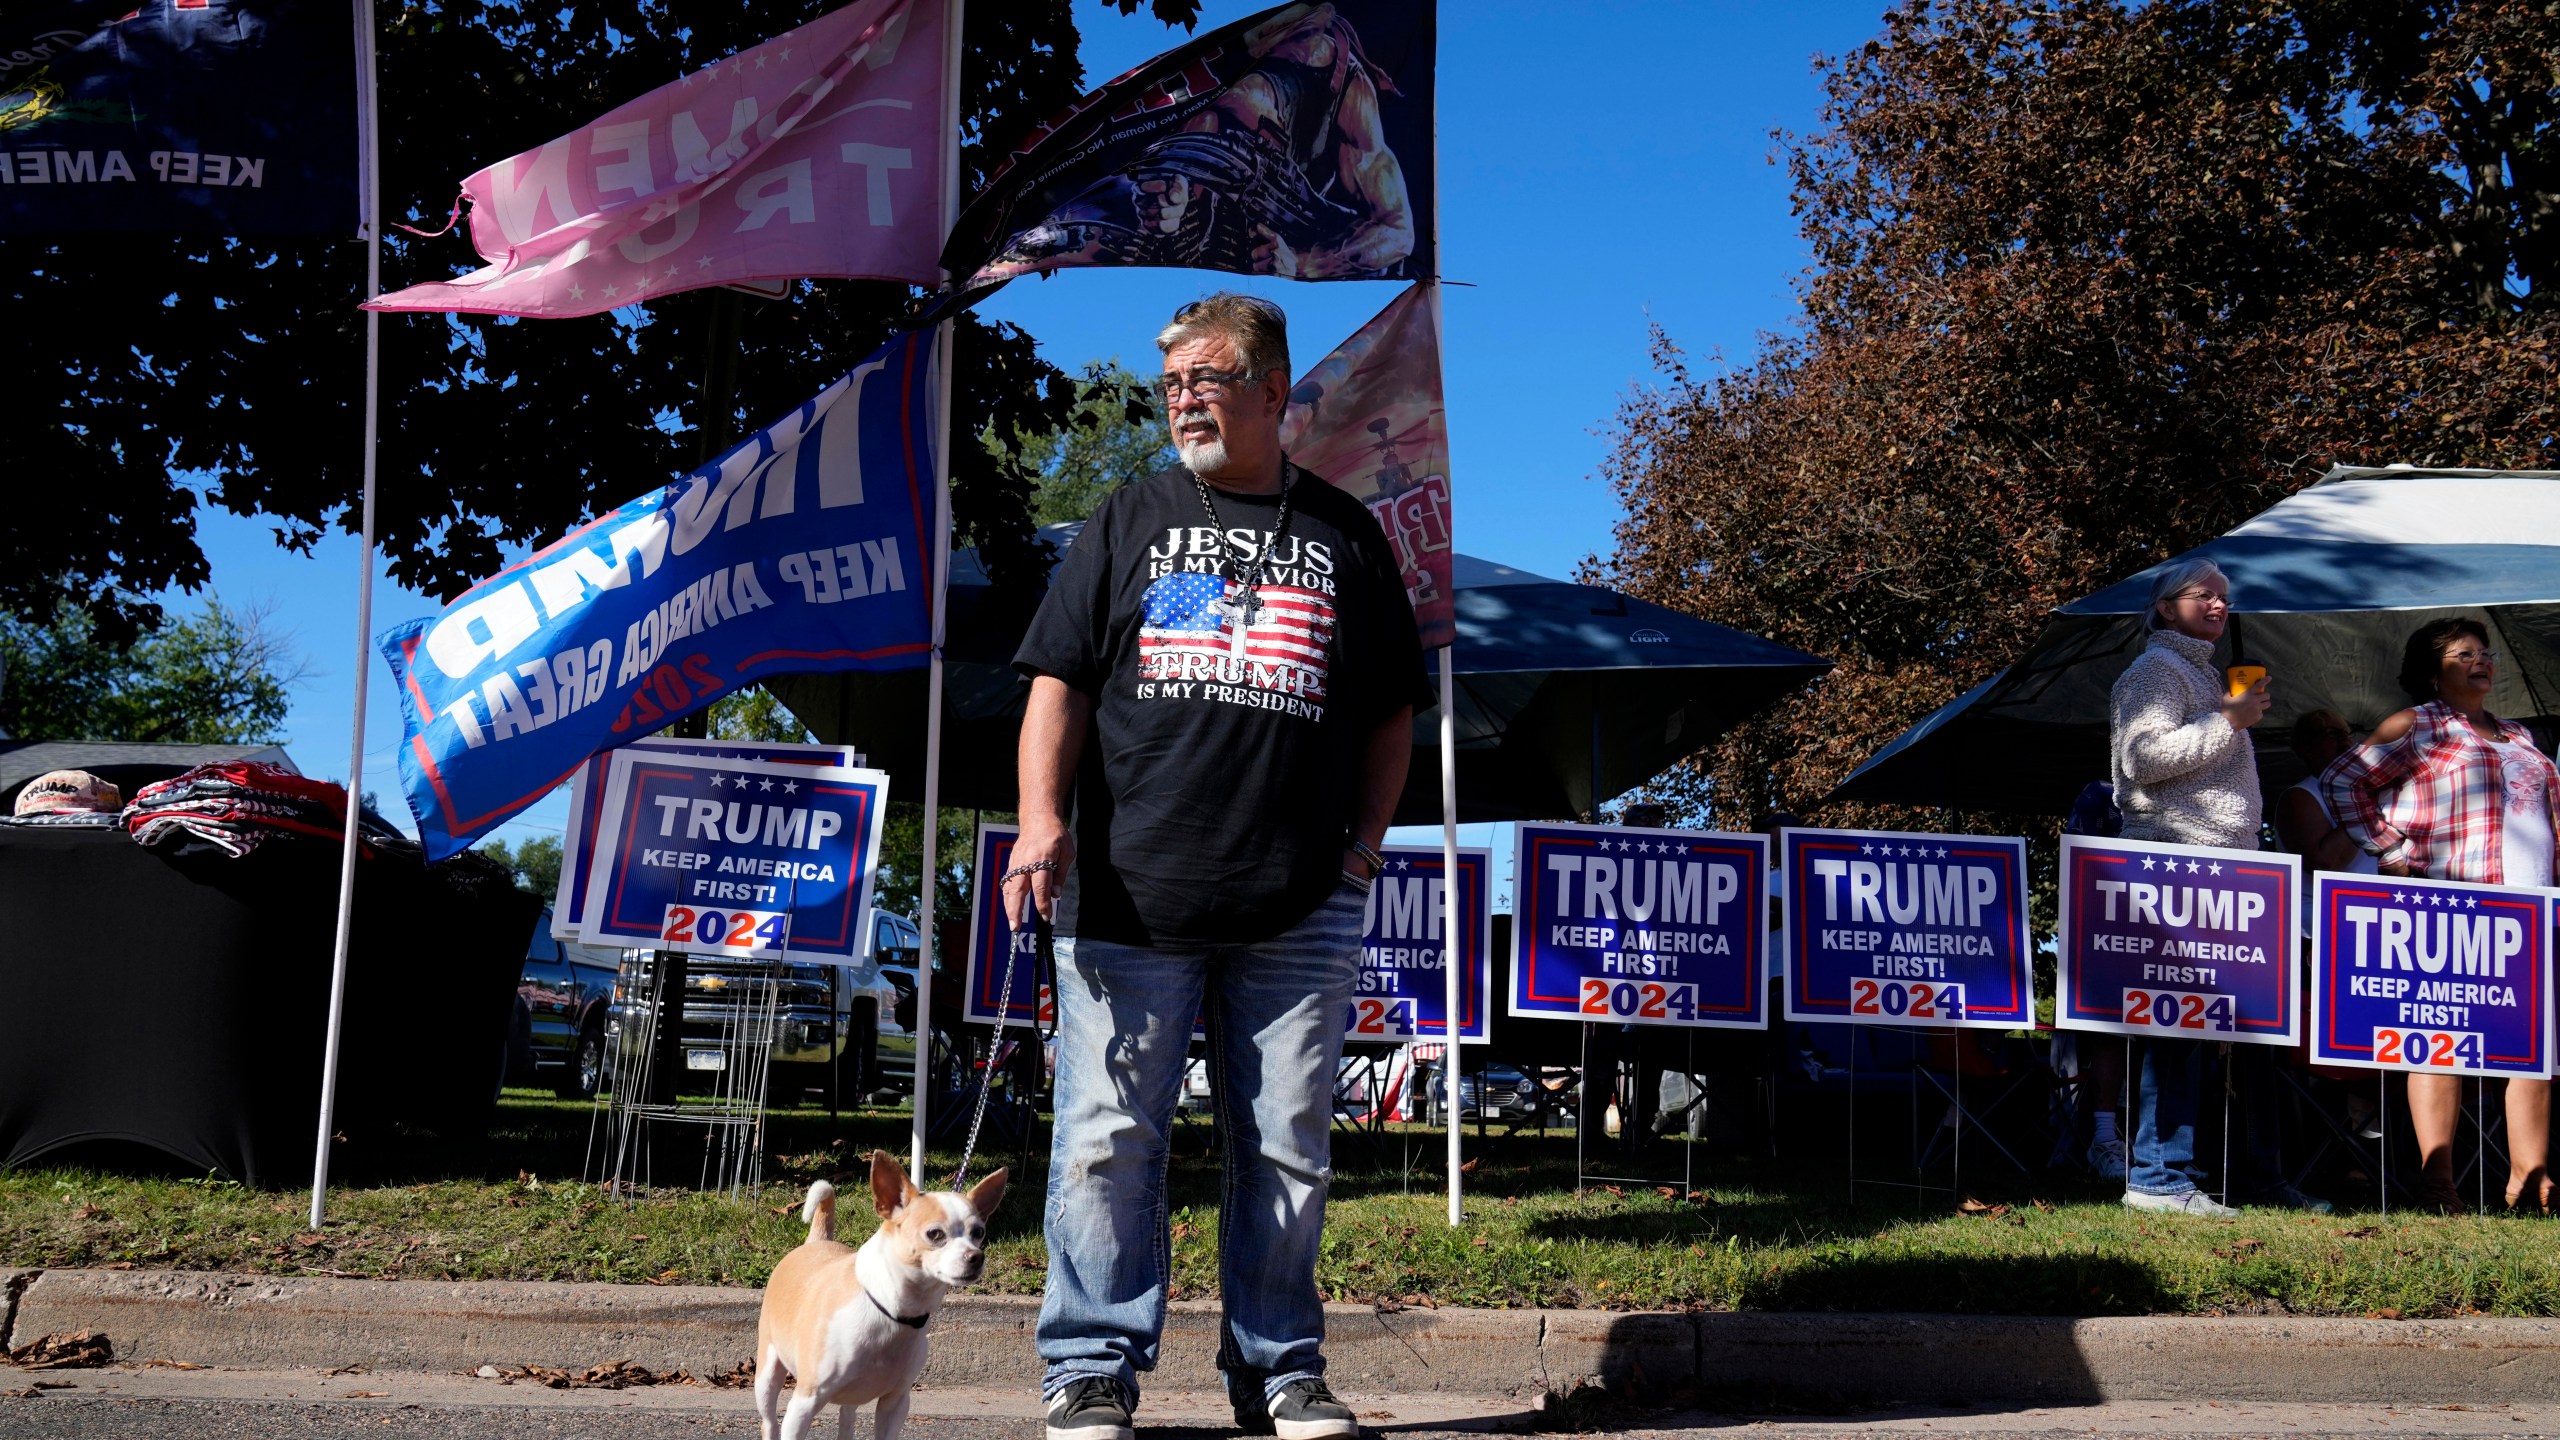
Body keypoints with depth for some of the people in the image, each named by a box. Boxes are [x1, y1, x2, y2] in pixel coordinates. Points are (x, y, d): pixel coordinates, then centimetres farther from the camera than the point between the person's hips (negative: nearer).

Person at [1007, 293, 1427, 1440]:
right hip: (1128, 892, 0)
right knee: (1108, 1140, -1)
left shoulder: (1344, 535, 15)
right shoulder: (1128, 521, 14)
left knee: (1287, 1149, 5)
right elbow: (1058, 682, 8)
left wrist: (1364, 844, 7)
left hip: (1301, 910, 1)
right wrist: (1044, 820, -7)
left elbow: (1391, 710, 18)